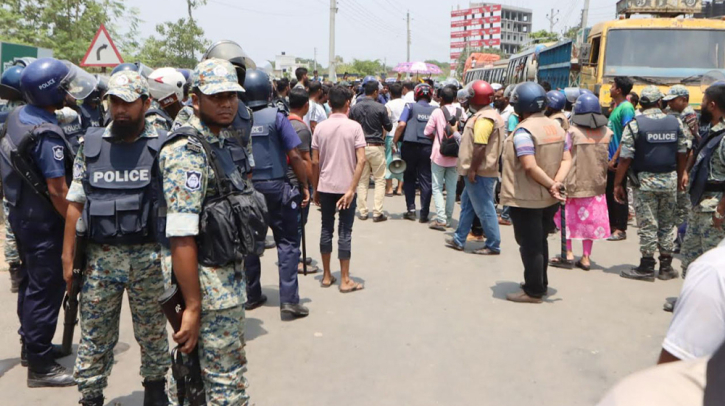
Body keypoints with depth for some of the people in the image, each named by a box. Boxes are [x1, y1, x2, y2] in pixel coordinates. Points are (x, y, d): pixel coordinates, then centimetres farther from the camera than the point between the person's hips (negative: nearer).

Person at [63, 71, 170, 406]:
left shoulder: (163, 146, -4)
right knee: (94, 336, 9)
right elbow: (75, 204, 6)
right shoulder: (90, 144, 4)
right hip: (100, 257, 2)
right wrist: (68, 256, 3)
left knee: (152, 331, 13)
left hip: (148, 257, -2)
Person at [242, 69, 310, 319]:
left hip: (246, 187, 4)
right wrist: (304, 185, -2)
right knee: (287, 242, 2)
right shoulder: (276, 117, -8)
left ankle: (251, 295, 24)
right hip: (275, 186, -3)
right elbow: (294, 156, -11)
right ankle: (289, 300, -3)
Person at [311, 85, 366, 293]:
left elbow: (315, 162, 1)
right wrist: (351, 189, -14)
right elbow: (361, 160, -15)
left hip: (325, 187, 3)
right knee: (345, 232, 3)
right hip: (346, 187, -3)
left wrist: (315, 189, 11)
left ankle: (327, 275, 21)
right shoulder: (354, 127, -7)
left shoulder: (320, 127, 0)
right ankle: (345, 280, 8)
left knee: (326, 229, 13)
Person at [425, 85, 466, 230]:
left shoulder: (437, 112, -10)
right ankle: (448, 219, 16)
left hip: (439, 154, -3)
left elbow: (427, 132, -6)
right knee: (452, 188, 11)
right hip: (455, 156, 3)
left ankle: (441, 219, -7)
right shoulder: (461, 112, -1)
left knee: (437, 188, 3)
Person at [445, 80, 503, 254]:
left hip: (479, 171, -11)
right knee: (467, 204, 17)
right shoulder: (490, 114, 14)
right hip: (480, 170, 11)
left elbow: (480, 147, -25)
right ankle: (459, 240, 26)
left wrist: (472, 169, -22)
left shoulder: (483, 118, -20)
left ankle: (493, 245, 7)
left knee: (484, 208, -2)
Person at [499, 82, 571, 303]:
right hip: (548, 199, 8)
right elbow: (566, 160, 2)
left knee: (530, 245, 3)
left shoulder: (523, 131, -19)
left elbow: (530, 167, -27)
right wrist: (556, 183, -10)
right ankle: (541, 285, 31)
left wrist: (550, 185, -16)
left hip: (526, 200, -8)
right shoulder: (556, 127, 7)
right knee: (540, 242, 20)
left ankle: (533, 291, 12)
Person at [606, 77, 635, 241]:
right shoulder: (616, 107, 13)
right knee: (609, 193, 13)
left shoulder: (626, 108, -14)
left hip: (619, 160, -9)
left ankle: (620, 229, 6)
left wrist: (615, 158, -20)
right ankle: (611, 225, 22)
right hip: (611, 159, 9)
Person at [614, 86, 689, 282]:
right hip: (670, 179, 4)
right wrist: (679, 178, 20)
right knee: (667, 224, 13)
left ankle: (647, 267, 9)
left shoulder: (635, 125, -9)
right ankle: (666, 267, 19)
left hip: (645, 180, -4)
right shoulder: (676, 122, 3)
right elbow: (682, 154, 8)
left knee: (648, 225, 2)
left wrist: (618, 184, -5)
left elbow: (625, 158, -12)